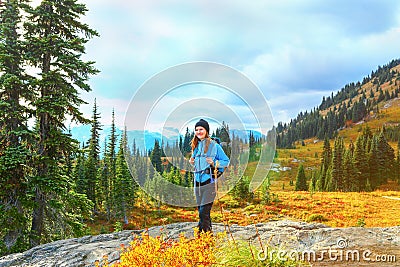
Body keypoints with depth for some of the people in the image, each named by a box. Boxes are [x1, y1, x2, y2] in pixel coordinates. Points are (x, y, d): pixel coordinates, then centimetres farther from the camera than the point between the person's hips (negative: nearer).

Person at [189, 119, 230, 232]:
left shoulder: (214, 145, -4)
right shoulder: (196, 146, 13)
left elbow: (226, 161, 0)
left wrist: (214, 163, -15)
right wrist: (192, 162, 7)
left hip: (209, 181, -6)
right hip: (197, 181, 6)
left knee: (204, 211, -12)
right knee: (201, 209, 12)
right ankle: (208, 230, 27)